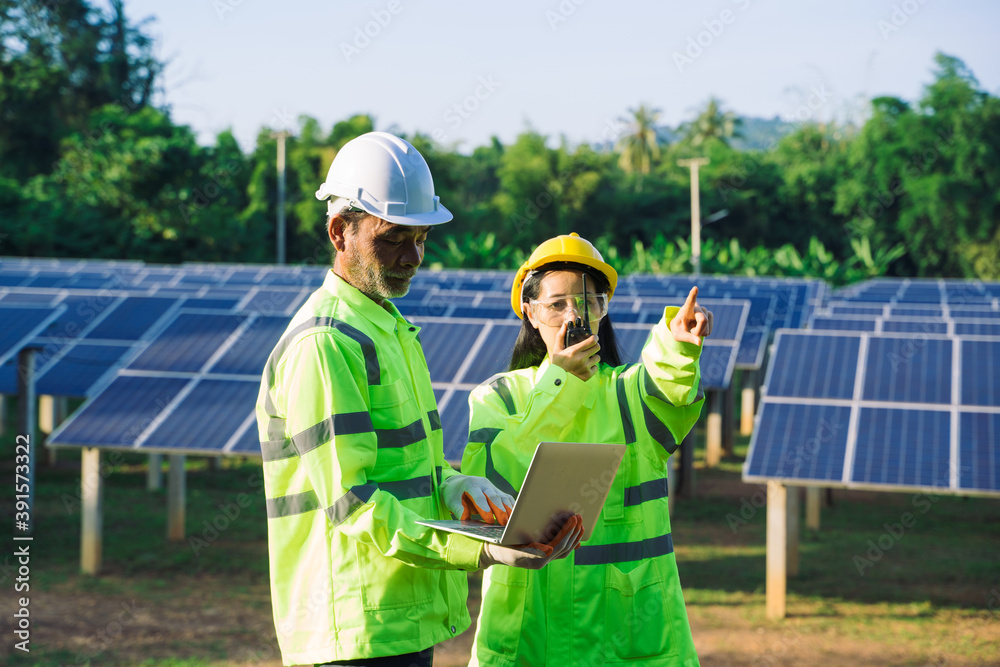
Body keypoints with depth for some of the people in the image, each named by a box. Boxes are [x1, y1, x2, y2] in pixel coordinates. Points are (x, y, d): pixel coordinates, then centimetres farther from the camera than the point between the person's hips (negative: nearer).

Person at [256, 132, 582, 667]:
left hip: (406, 623, 10)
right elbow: (352, 504, -21)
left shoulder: (390, 328, 18)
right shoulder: (324, 344, -15)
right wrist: (479, 553, -29)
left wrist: (452, 486, -2)